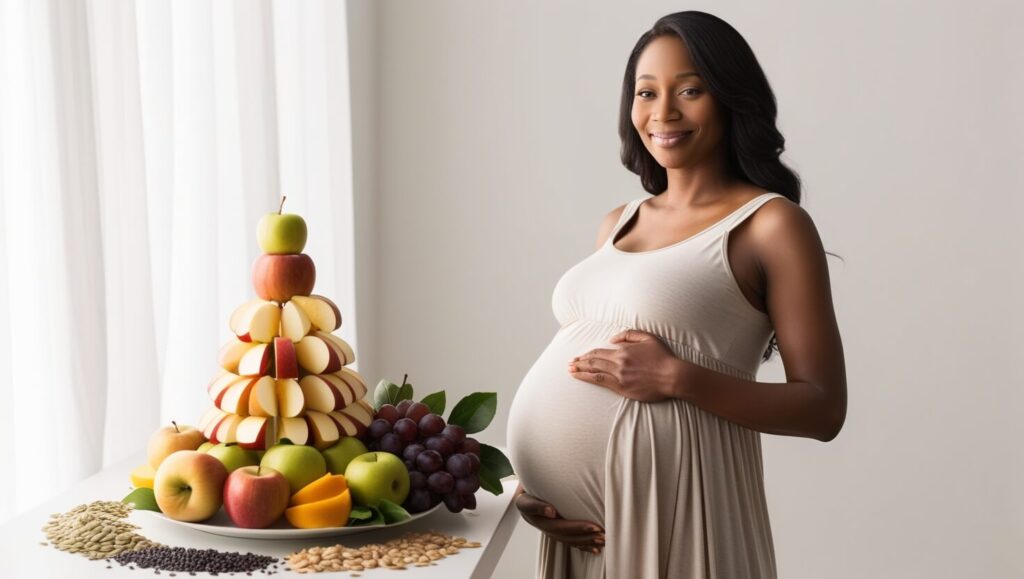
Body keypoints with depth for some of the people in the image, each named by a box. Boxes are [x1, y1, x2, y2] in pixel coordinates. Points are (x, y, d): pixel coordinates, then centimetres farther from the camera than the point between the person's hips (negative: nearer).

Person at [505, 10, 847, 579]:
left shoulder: (771, 224, -5)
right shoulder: (618, 223, 14)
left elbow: (823, 409, -9)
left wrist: (676, 379, -19)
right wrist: (533, 485, 2)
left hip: (670, 506, -6)